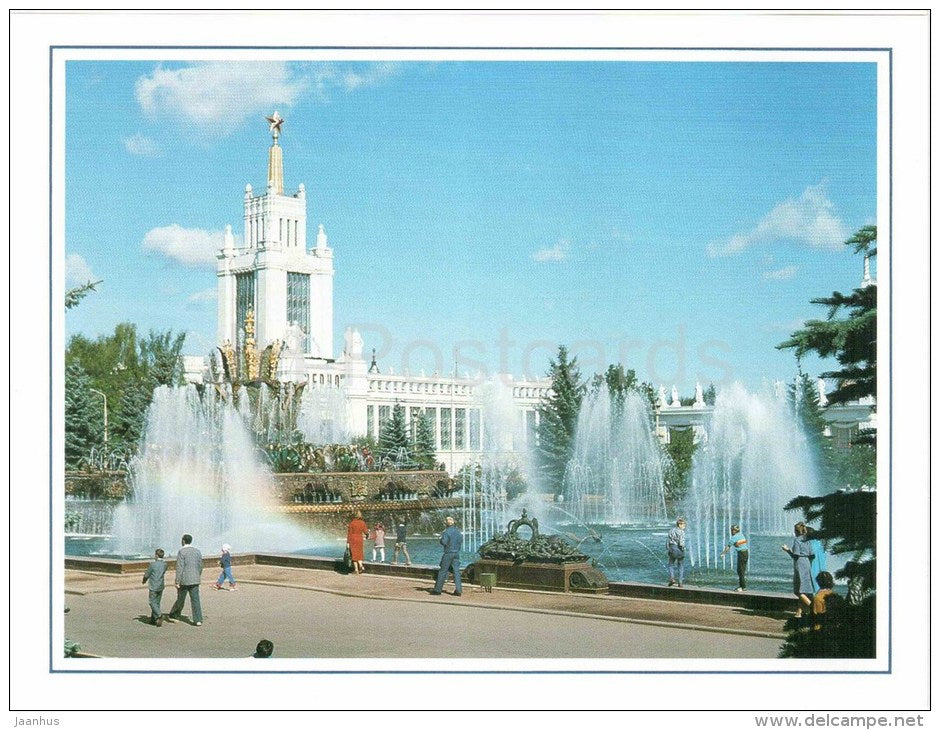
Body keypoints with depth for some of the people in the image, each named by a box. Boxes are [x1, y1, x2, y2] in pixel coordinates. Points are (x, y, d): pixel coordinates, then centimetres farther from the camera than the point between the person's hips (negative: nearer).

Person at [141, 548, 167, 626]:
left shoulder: (153, 564, -15)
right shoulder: (164, 564, 2)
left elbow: (146, 575, -9)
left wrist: (144, 581, 13)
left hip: (153, 587, -6)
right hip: (161, 586, 6)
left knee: (152, 602, 0)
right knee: (157, 603, 13)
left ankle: (159, 615, -20)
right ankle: (154, 619, 16)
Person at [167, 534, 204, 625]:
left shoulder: (181, 551, -10)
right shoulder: (197, 551, 7)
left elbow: (179, 567, -14)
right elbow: (200, 566, 12)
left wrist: (177, 582, -12)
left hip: (184, 580, -4)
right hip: (195, 580, 4)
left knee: (180, 599, 11)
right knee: (195, 599, 3)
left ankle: (173, 615, 30)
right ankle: (198, 620, -3)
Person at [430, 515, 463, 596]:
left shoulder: (447, 531, -13)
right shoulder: (458, 531, 8)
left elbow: (443, 542, -16)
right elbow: (461, 542, 13)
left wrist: (441, 536, 1)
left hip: (448, 553, -6)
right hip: (457, 553, 6)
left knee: (442, 571, 1)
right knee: (456, 571, 4)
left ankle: (438, 589, 5)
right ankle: (458, 589, -2)